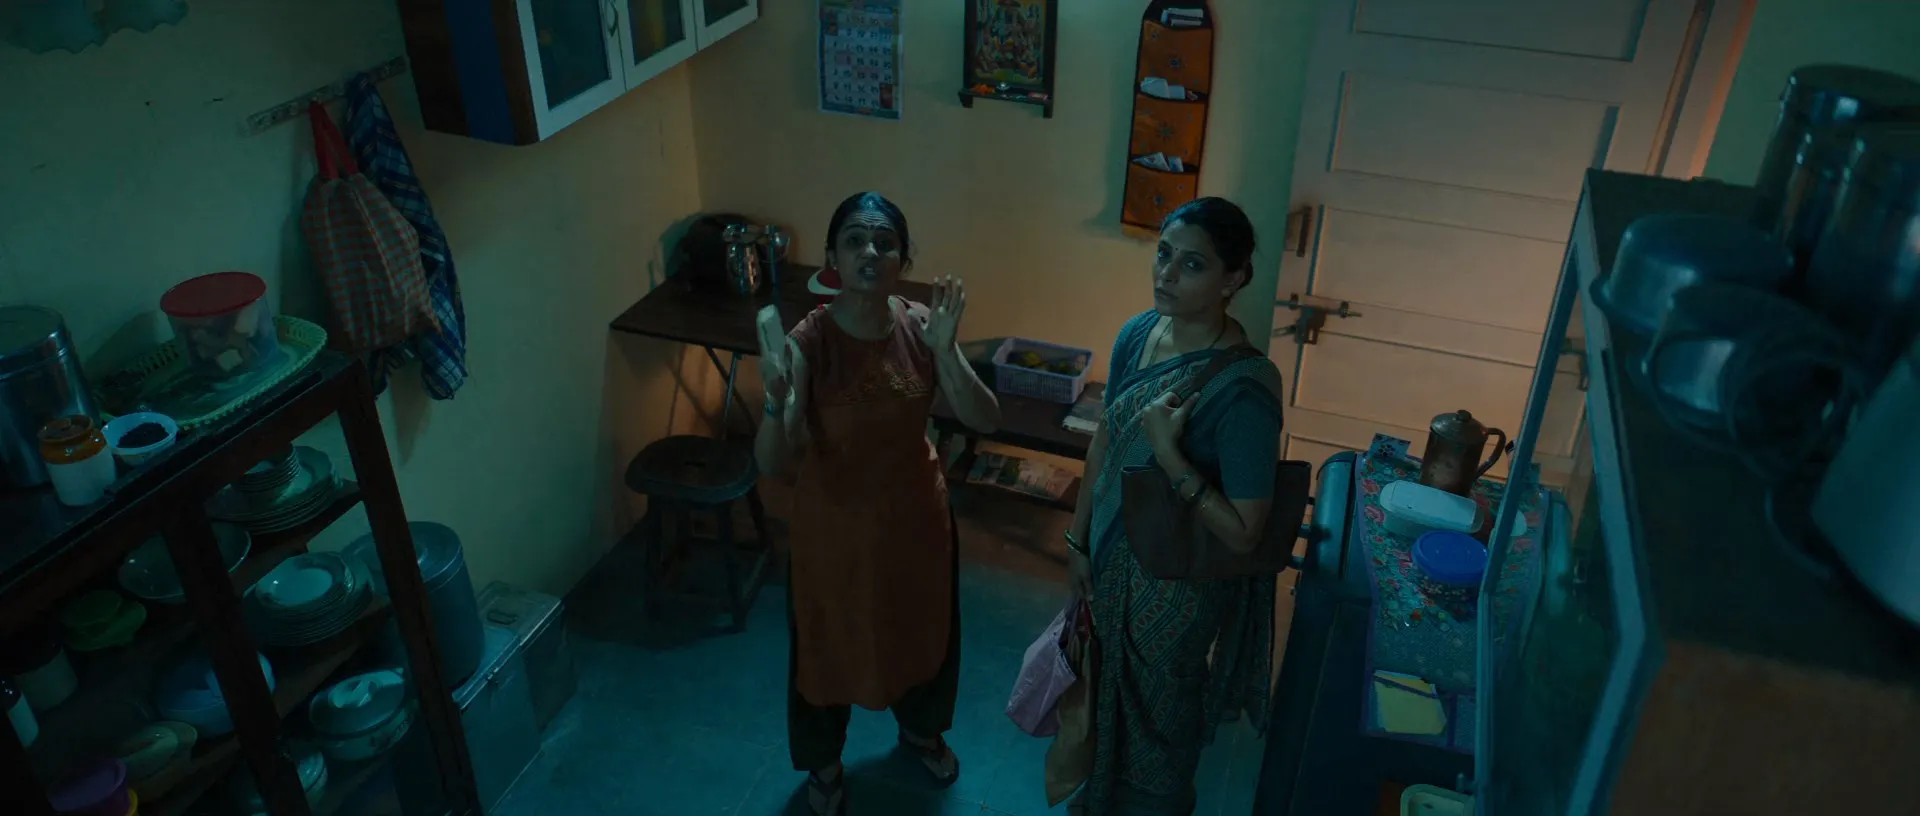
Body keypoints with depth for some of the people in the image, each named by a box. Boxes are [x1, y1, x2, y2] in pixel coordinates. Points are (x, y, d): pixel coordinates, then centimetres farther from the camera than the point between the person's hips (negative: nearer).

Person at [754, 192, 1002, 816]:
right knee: (828, 645, 18)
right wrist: (776, 400, -46)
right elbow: (773, 462, -26)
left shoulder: (921, 327, -13)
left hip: (916, 514, 4)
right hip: (835, 523, -3)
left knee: (922, 630, 26)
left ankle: (920, 729, 58)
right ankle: (823, 762, 49)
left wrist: (945, 352, -31)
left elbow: (986, 421, -16)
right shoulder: (807, 341, -23)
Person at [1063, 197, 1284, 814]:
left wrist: (1168, 452, -33)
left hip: (1178, 581, -7)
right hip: (1114, 555, 7)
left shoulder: (1244, 388, -30)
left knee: (1156, 717, 18)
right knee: (1108, 694, 29)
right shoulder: (1138, 333, -8)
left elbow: (1244, 533, -27)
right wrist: (1078, 539, 9)